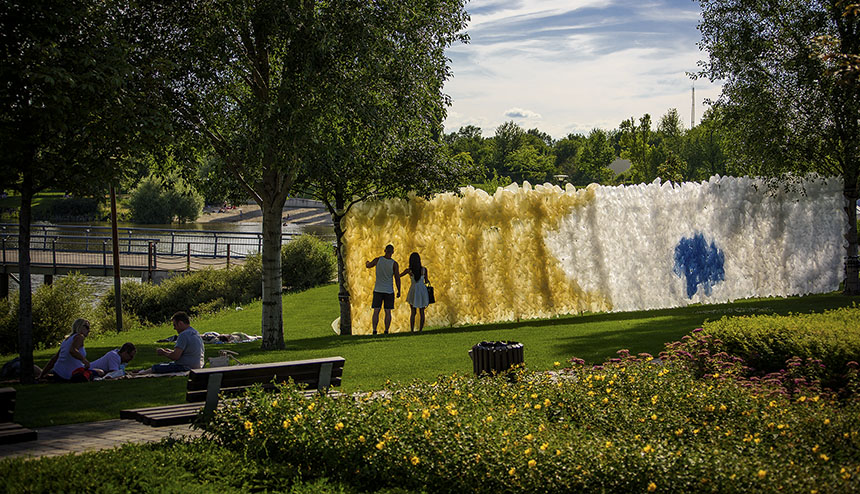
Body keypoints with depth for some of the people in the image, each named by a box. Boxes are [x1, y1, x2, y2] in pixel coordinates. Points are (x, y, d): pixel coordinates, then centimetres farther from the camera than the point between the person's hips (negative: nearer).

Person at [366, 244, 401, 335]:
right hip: (389, 291, -1)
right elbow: (397, 278, -8)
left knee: (376, 311, 3)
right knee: (388, 312, 6)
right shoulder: (394, 264, -10)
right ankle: (386, 331, 2)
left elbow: (368, 266, 14)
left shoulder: (378, 259, -6)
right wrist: (399, 291, 5)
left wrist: (367, 263, 40)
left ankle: (374, 331, -6)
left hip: (378, 290, 1)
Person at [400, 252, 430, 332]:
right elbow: (426, 281, 3)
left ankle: (412, 331, 5)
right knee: (422, 312, 10)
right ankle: (420, 331, 8)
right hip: (422, 291, 0)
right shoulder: (424, 269, -8)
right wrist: (427, 281, 26)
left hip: (413, 292, 0)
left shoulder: (408, 270, -10)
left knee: (413, 313, 11)